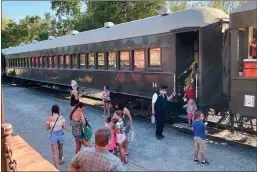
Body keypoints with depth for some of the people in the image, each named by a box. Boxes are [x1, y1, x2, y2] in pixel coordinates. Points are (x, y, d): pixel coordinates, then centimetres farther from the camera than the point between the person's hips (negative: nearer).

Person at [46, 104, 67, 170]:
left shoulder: (49, 118, -14)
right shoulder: (61, 117, -13)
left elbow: (47, 128, -3)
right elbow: (65, 127, -7)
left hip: (53, 135, -2)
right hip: (61, 134, 2)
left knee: (55, 153, 2)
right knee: (60, 149, 28)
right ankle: (60, 160, 52)